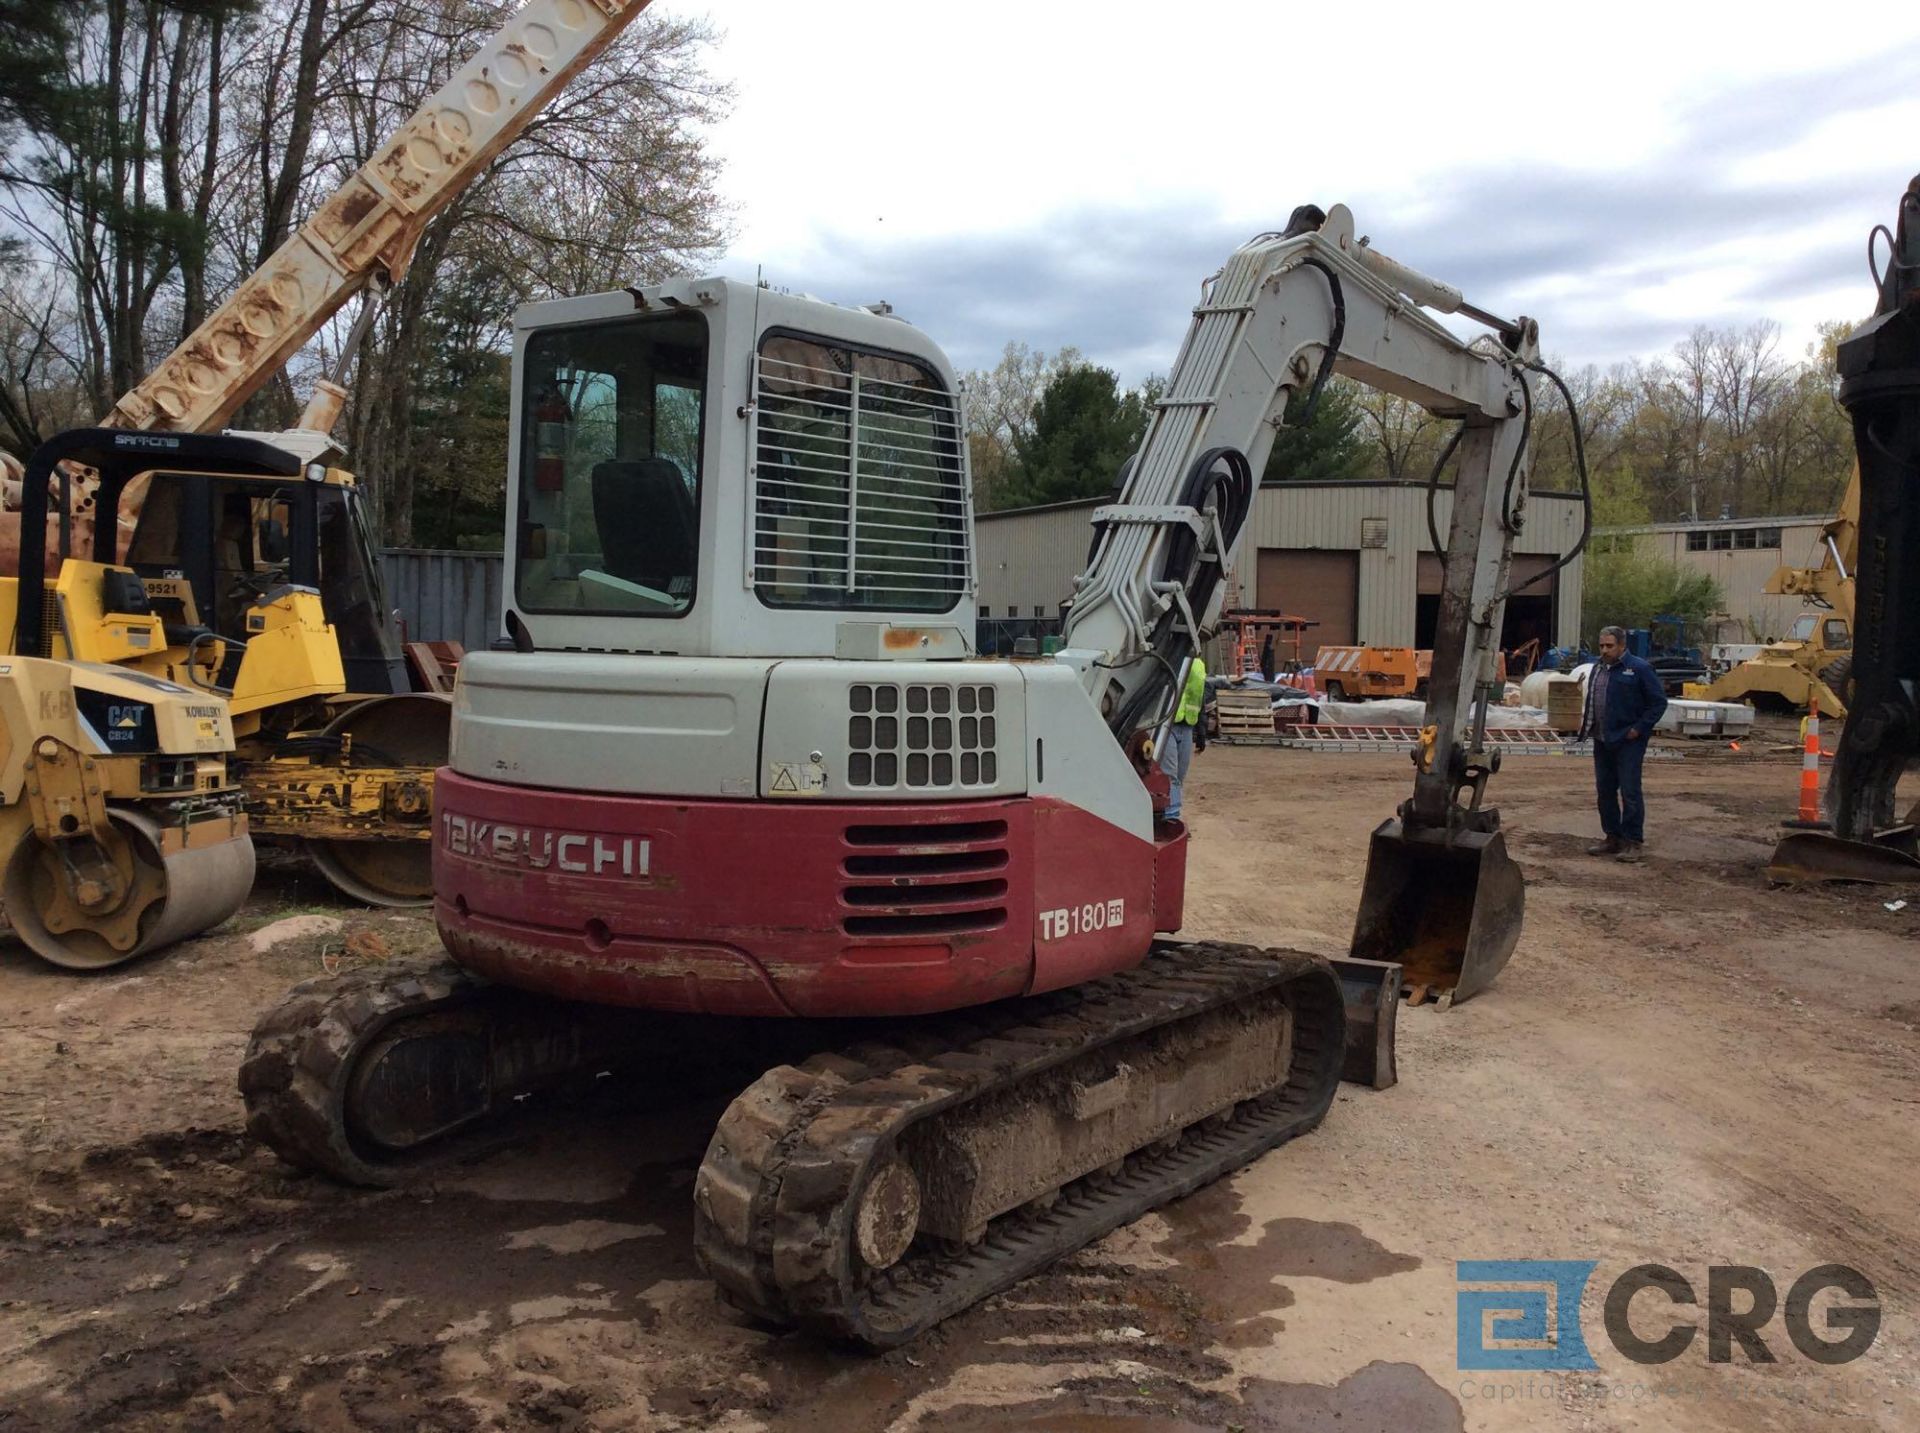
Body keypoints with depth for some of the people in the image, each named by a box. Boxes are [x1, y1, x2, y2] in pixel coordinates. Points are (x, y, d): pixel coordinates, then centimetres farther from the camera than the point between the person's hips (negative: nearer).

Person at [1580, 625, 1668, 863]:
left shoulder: (1638, 669, -9)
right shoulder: (1598, 667, 14)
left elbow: (1659, 702, -9)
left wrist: (1639, 728, -14)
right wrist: (1587, 721, 11)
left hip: (1628, 742, -8)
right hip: (1602, 740, 8)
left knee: (1630, 792, -6)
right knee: (1605, 791, 11)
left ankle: (1633, 842, -1)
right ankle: (1613, 838, 21)